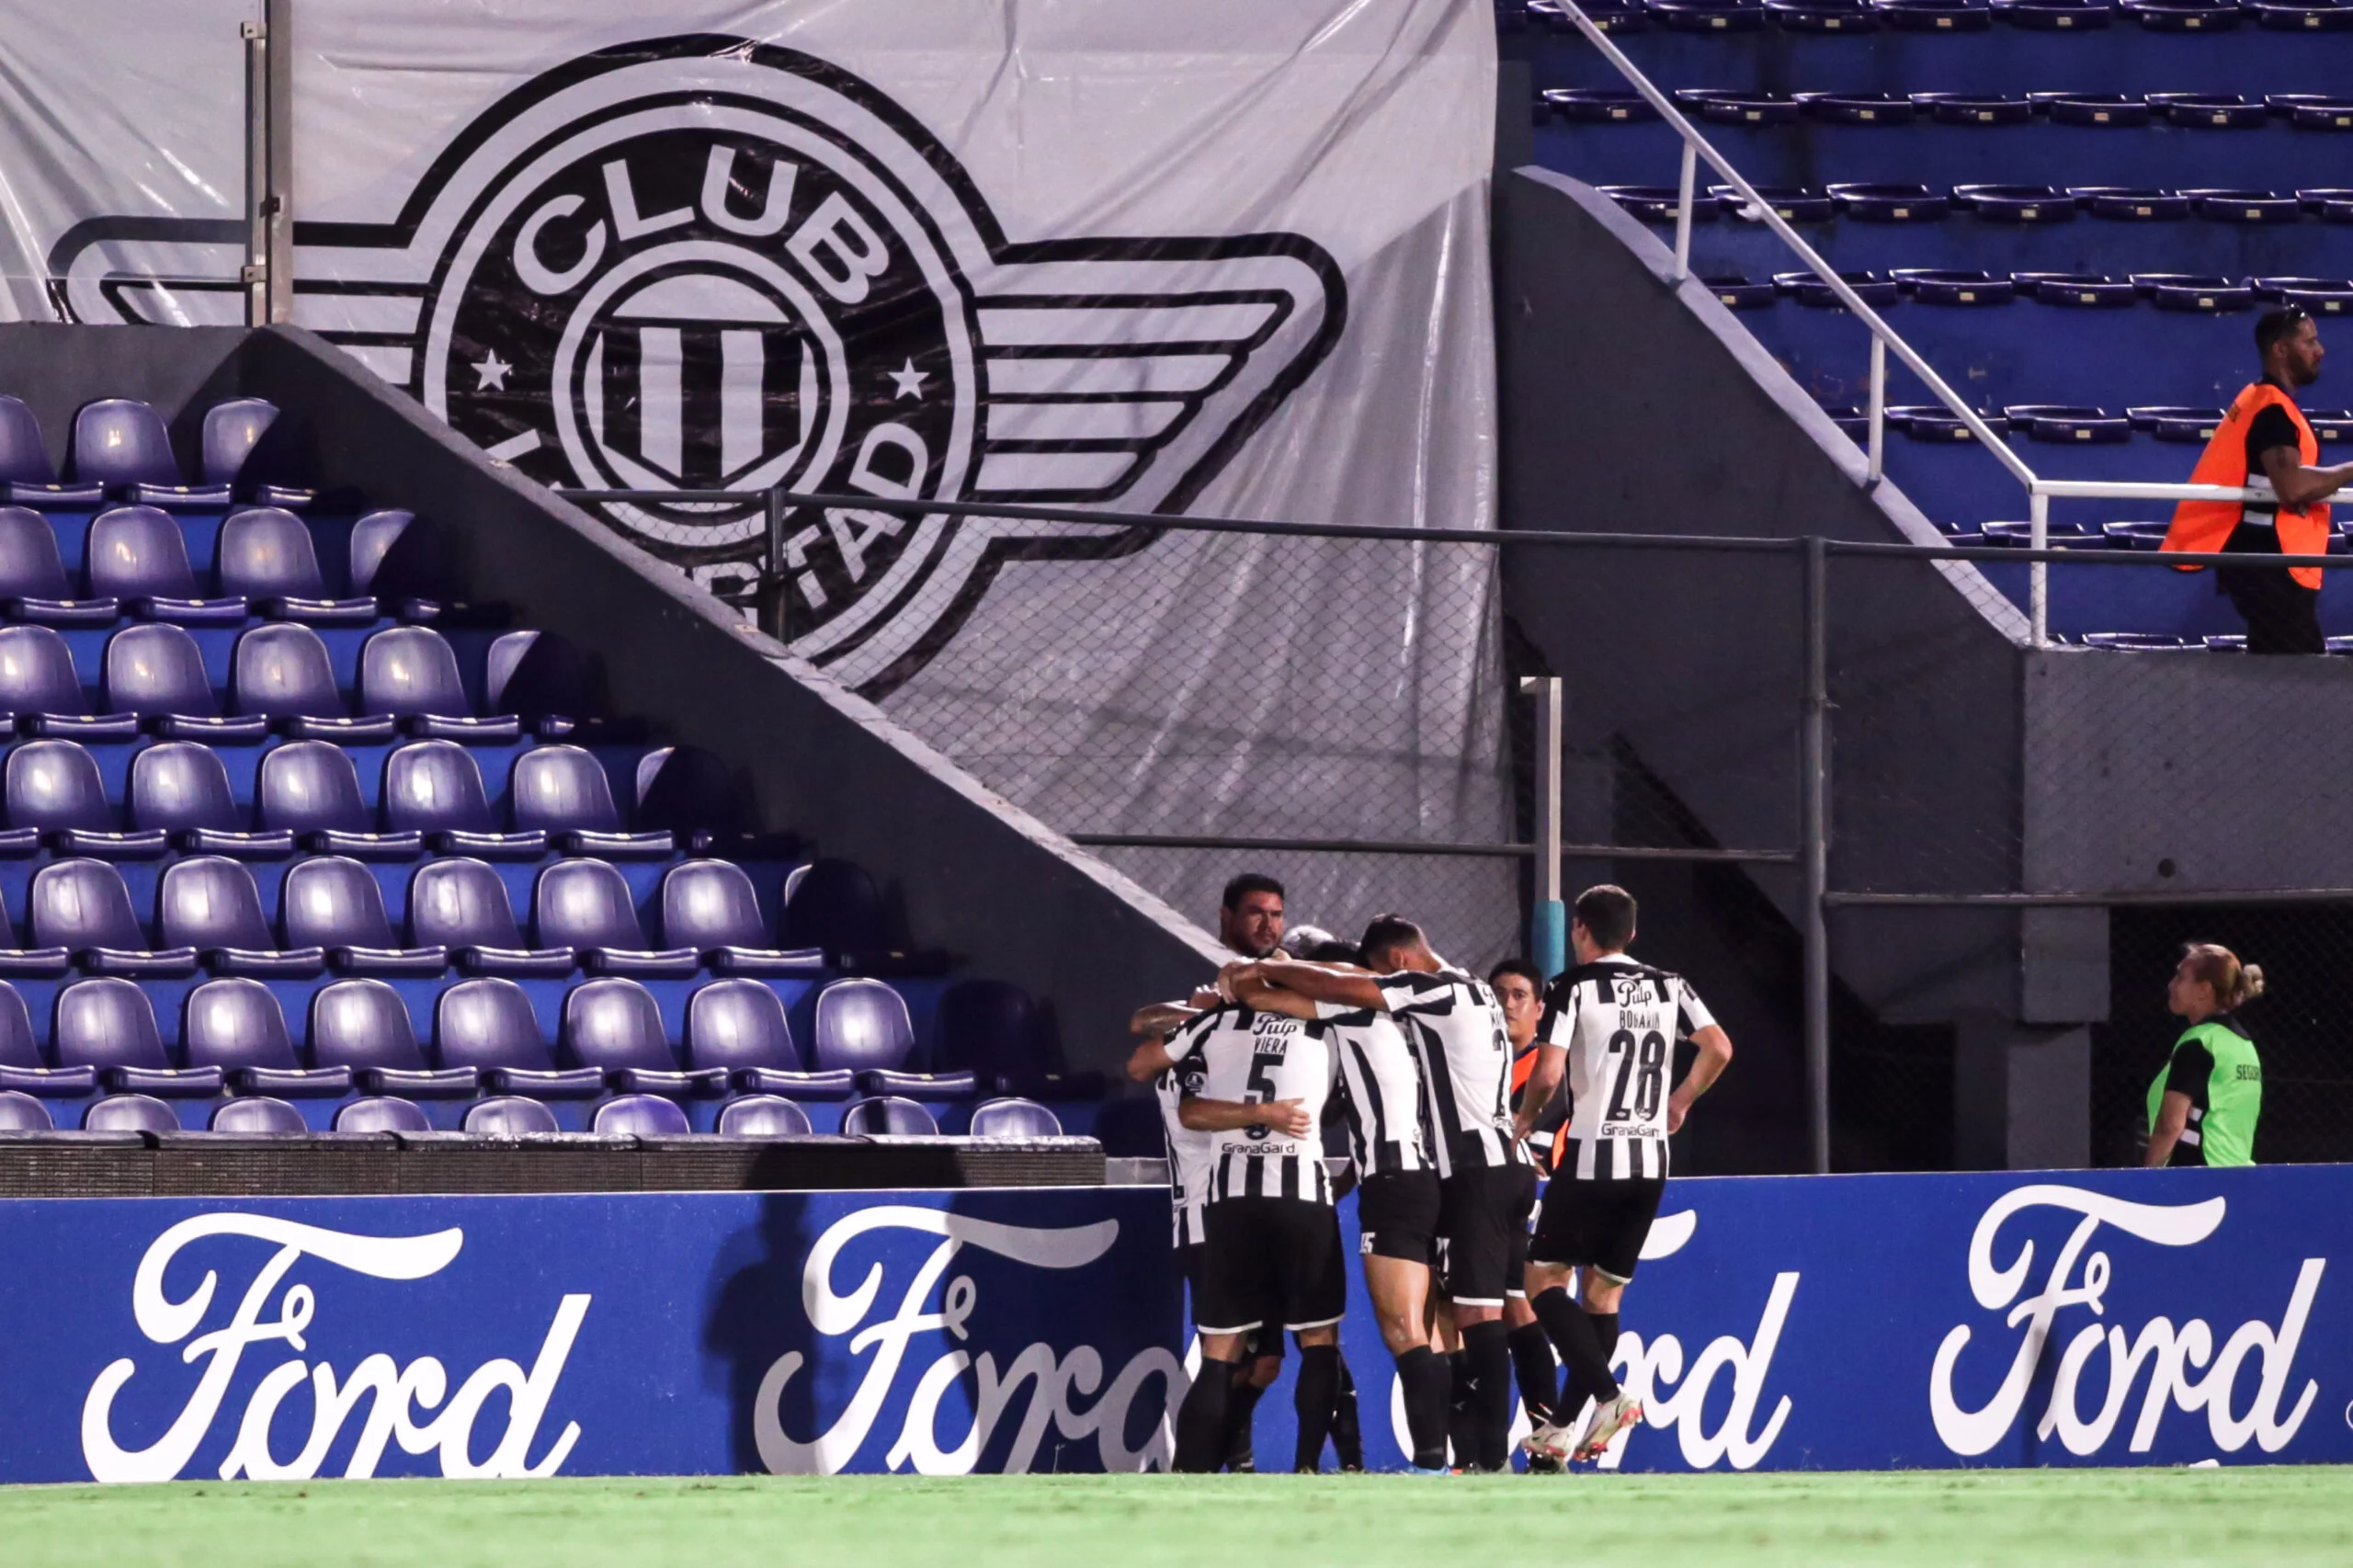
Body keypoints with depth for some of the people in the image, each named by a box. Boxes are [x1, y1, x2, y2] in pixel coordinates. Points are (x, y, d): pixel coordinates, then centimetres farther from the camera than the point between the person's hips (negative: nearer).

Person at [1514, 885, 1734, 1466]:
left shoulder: (1573, 987, -6)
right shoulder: (1669, 987, 9)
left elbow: (1548, 1074, -14)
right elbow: (1718, 1048, 2)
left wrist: (1524, 1118, 6)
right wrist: (1680, 1101, 18)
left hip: (1591, 1157, -6)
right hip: (1651, 1159, 6)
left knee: (1545, 1281, 3)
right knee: (1605, 1293, 12)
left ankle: (1609, 1395, -17)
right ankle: (1560, 1427, 13)